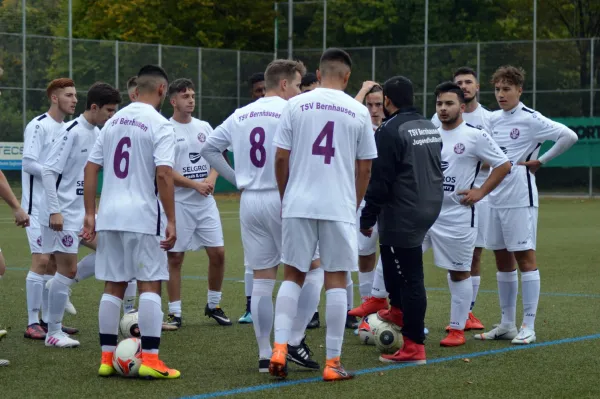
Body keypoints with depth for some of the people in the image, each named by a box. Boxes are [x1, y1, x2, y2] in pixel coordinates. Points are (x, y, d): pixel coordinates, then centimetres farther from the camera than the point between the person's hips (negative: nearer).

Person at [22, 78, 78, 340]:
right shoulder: (38, 126, -11)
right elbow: (29, 163, -17)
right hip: (38, 206, -8)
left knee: (53, 262, 9)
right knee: (41, 260, -12)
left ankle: (48, 320, 16)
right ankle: (32, 323, -7)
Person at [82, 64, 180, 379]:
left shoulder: (113, 121, 12)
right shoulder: (160, 125, -8)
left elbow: (90, 169, 11)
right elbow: (163, 175, -17)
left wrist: (90, 214, 13)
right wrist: (171, 220, -14)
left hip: (109, 216, 6)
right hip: (143, 216, -6)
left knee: (113, 285, 11)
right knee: (150, 285, -1)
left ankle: (107, 358, 13)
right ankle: (150, 360, -4)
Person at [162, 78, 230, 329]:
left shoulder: (204, 127, 11)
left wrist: (211, 178, -7)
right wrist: (194, 184, -17)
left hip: (206, 202, 5)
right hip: (178, 203, -5)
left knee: (217, 253, 3)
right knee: (175, 257, 0)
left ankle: (213, 306, 20)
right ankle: (175, 313, 7)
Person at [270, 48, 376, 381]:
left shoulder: (296, 105, 1)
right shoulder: (358, 111, 2)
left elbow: (280, 158, 1)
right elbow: (364, 168, 6)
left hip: (298, 204, 1)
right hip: (339, 206, -1)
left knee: (293, 276, 11)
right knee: (336, 279, 4)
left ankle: (280, 349, -1)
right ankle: (333, 363, 5)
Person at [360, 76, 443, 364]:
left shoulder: (390, 131, -14)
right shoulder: (431, 128, 12)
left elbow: (380, 180, -15)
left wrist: (368, 218, -8)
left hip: (402, 215, -9)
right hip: (430, 209, 9)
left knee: (410, 278, -5)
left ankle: (414, 347, -1)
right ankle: (398, 309, 36)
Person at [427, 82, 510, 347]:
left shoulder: (475, 136, -7)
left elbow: (503, 166, -3)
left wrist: (480, 192, -8)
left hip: (457, 216, -5)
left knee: (459, 272, 3)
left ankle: (457, 330, 12)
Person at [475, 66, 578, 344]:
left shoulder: (530, 119, -9)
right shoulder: (493, 120, 11)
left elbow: (569, 136, -16)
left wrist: (541, 161, -10)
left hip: (520, 199, -7)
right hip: (496, 198, 7)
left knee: (525, 257, -4)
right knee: (502, 258, 10)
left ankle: (528, 327, -1)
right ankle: (507, 324, 18)